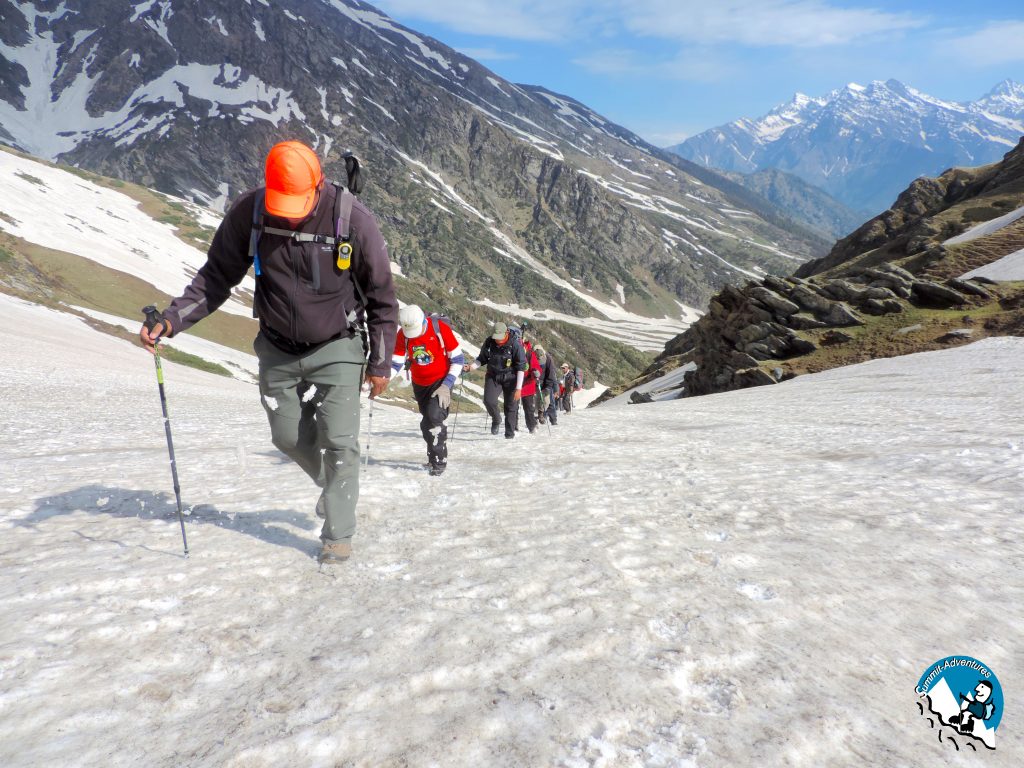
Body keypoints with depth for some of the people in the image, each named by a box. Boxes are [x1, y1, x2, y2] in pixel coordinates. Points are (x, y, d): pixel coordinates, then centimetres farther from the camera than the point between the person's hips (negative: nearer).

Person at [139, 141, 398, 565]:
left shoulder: (351, 217, -20)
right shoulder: (249, 211, -13)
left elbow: (382, 296, -9)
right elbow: (217, 276, -3)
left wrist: (380, 361, -6)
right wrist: (171, 319, -18)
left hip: (336, 348, -3)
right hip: (277, 349, 4)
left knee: (338, 441, -7)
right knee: (288, 437, 12)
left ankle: (338, 533, 10)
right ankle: (335, 487, 41)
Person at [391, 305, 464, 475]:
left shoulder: (440, 328, -22)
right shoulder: (403, 334, -12)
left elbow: (458, 360, -15)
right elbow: (395, 363, -10)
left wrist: (446, 386, -20)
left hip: (441, 380, -4)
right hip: (420, 384, 4)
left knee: (434, 416, -21)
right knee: (427, 423, 12)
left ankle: (439, 460, -10)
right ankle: (433, 454, 33)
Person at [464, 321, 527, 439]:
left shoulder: (515, 344, -17)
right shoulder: (489, 342, -8)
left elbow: (521, 367, -14)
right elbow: (482, 359, 8)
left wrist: (518, 388, -18)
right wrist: (471, 366, -13)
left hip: (510, 378, -2)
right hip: (493, 376, 2)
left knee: (511, 406, 0)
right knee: (488, 400, -17)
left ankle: (510, 433, 16)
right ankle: (496, 420, 13)